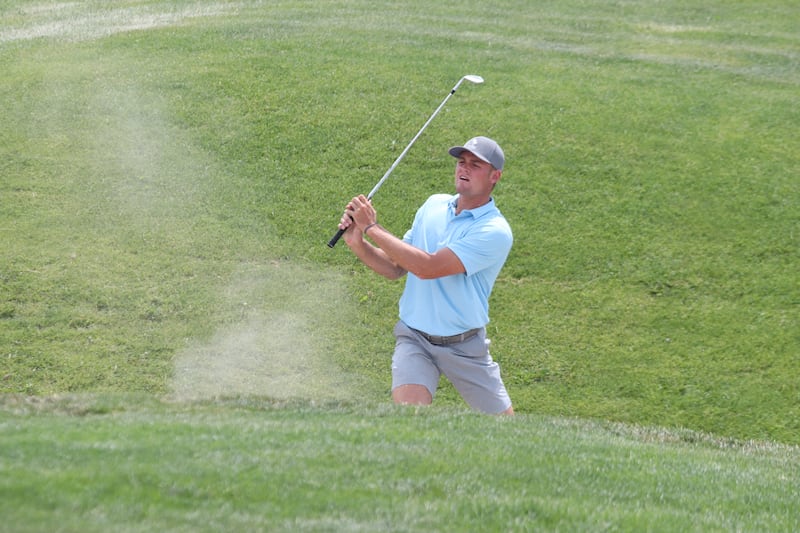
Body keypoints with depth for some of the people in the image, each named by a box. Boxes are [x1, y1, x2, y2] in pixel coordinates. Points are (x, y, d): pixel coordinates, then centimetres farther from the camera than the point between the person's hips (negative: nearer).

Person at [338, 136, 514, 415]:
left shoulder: (495, 231, -17)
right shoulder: (434, 205, 4)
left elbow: (427, 268, -25)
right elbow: (395, 268, 8)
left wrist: (372, 228, -20)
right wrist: (358, 243, -11)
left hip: (465, 346, -2)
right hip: (414, 339, 2)